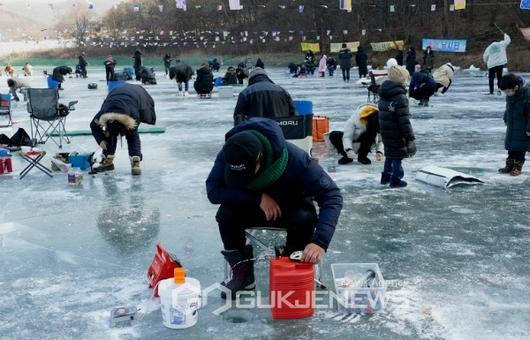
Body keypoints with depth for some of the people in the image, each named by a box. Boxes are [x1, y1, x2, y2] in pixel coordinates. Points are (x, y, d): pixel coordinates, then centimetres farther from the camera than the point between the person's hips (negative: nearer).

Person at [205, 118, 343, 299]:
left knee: (305, 218, -34)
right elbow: (213, 191, -27)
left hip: (291, 207, -1)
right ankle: (243, 273, -6)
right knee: (225, 214, -27)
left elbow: (332, 196, -36)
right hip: (252, 208, 2)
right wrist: (258, 197, -36)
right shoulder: (228, 155, -28)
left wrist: (320, 241, -49)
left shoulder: (294, 158, -37)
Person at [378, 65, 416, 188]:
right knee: (398, 155, 6)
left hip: (385, 132, 8)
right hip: (397, 134, -8)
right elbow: (404, 120, -22)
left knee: (389, 153, 22)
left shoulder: (383, 95, 5)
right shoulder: (400, 97, -21)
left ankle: (386, 176, 32)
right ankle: (395, 180, 14)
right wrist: (410, 137, -17)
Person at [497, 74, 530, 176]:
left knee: (520, 147, 2)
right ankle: (510, 164, 23)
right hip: (512, 125, 7)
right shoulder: (510, 94, -4)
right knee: (511, 145, 13)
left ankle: (518, 166, 12)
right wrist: (506, 119, 22)